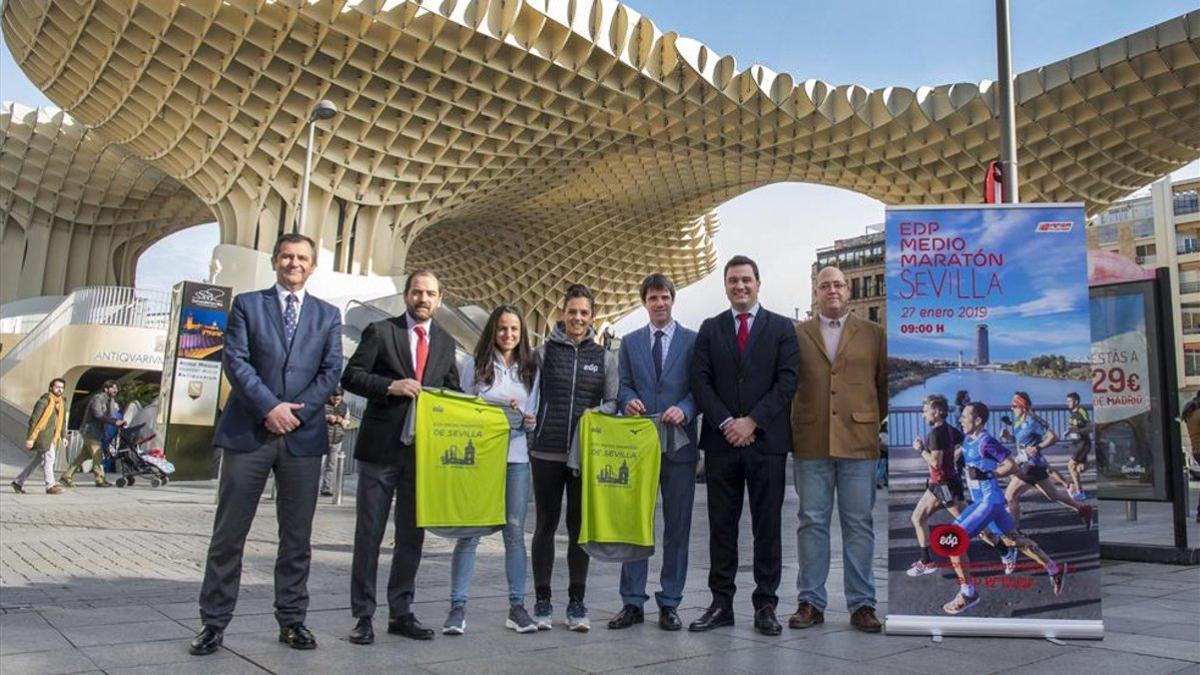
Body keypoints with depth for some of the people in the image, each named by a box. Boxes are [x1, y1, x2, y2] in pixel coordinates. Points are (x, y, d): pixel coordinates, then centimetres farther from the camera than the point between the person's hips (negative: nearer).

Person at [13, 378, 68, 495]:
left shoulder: (61, 403, 11)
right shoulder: (44, 401, -13)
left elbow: (62, 421, 20)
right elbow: (34, 420, -15)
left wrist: (63, 437, 15)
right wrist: (30, 438, -18)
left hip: (52, 436, 8)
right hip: (42, 434, -8)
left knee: (37, 460, 14)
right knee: (49, 458, -11)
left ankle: (18, 482, 26)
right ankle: (50, 486, -6)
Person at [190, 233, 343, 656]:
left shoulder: (328, 315, 12)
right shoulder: (247, 304, 8)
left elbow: (331, 371, 4)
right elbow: (235, 361, -2)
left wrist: (297, 411, -10)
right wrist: (269, 408, -13)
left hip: (303, 434, 2)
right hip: (248, 431, -1)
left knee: (297, 536, 7)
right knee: (229, 533, 3)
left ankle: (292, 621, 17)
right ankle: (214, 623, 13)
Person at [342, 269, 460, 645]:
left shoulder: (446, 342, 13)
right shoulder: (380, 332, 0)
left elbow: (453, 389, 18)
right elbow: (350, 376, -5)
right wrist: (391, 386, -19)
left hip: (424, 450, 4)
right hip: (381, 447, -4)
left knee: (412, 535, 10)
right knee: (369, 533, 4)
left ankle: (400, 613, 21)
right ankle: (363, 615, 14)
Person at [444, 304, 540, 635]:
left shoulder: (530, 368, 12)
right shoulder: (475, 364, 6)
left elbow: (533, 415, 13)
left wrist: (528, 420, -9)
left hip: (516, 457, 2)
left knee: (515, 531, 5)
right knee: (469, 531, -3)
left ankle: (517, 606, 12)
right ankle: (458, 607, 4)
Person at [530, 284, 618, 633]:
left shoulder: (604, 357, 8)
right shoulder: (544, 351, 4)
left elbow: (612, 401, 9)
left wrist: (596, 415, -10)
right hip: (546, 452, -1)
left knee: (579, 525, 7)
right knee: (546, 524, 6)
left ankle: (577, 602, 16)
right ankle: (542, 601, 16)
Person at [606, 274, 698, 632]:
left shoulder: (693, 340, 5)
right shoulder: (630, 342, 13)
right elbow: (623, 385, 9)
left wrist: (684, 409, -19)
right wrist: (628, 401, -13)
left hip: (678, 443, -1)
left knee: (677, 526, 4)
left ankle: (669, 603, 15)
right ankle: (632, 602, 14)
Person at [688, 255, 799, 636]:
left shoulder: (781, 328, 6)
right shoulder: (710, 329, 10)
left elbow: (787, 382, -3)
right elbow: (700, 382, 3)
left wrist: (752, 421, -11)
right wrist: (726, 423, -9)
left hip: (767, 439, -1)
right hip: (721, 441, 2)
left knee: (767, 526, 4)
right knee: (721, 526, 6)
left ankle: (765, 605, 14)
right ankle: (721, 604, 14)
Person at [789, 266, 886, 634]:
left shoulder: (873, 334, 10)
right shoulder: (797, 334, 8)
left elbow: (886, 383, 15)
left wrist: (873, 420, 14)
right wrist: (794, 428, 7)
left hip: (858, 442, 0)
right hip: (811, 444, 0)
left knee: (859, 524, 4)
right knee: (812, 523, 4)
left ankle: (862, 604, 13)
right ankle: (811, 602, 13)